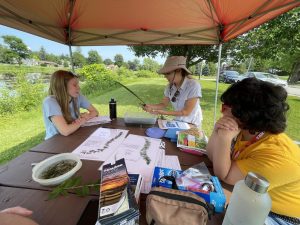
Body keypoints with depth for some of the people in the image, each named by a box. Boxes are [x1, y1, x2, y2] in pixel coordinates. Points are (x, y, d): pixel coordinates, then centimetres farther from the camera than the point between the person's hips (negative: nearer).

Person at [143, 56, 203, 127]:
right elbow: (163, 104, -1)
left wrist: (164, 112, -29)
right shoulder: (170, 86, -7)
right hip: (178, 121, 5)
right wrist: (151, 106, -19)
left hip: (191, 124, -4)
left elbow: (186, 112, -22)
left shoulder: (193, 85, -22)